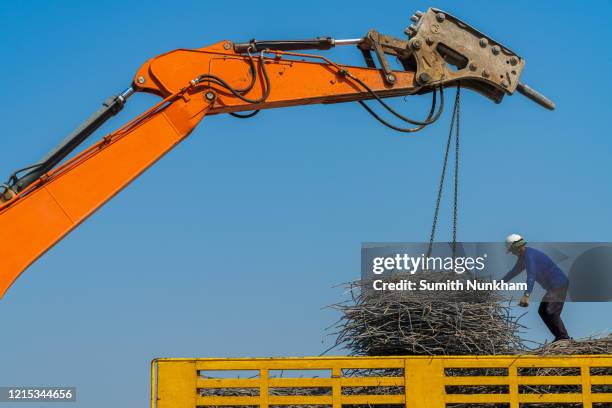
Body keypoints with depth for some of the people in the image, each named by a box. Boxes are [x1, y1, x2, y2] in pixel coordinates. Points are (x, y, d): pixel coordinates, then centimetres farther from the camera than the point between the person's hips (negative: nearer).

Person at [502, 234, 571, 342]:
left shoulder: (529, 255, -19)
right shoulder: (524, 256, 14)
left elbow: (531, 275, -34)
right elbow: (515, 270, 30)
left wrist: (526, 295, -44)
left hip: (559, 284, -11)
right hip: (554, 286, 11)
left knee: (550, 311, -20)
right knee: (542, 311, 12)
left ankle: (564, 338, -21)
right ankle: (560, 337, 11)